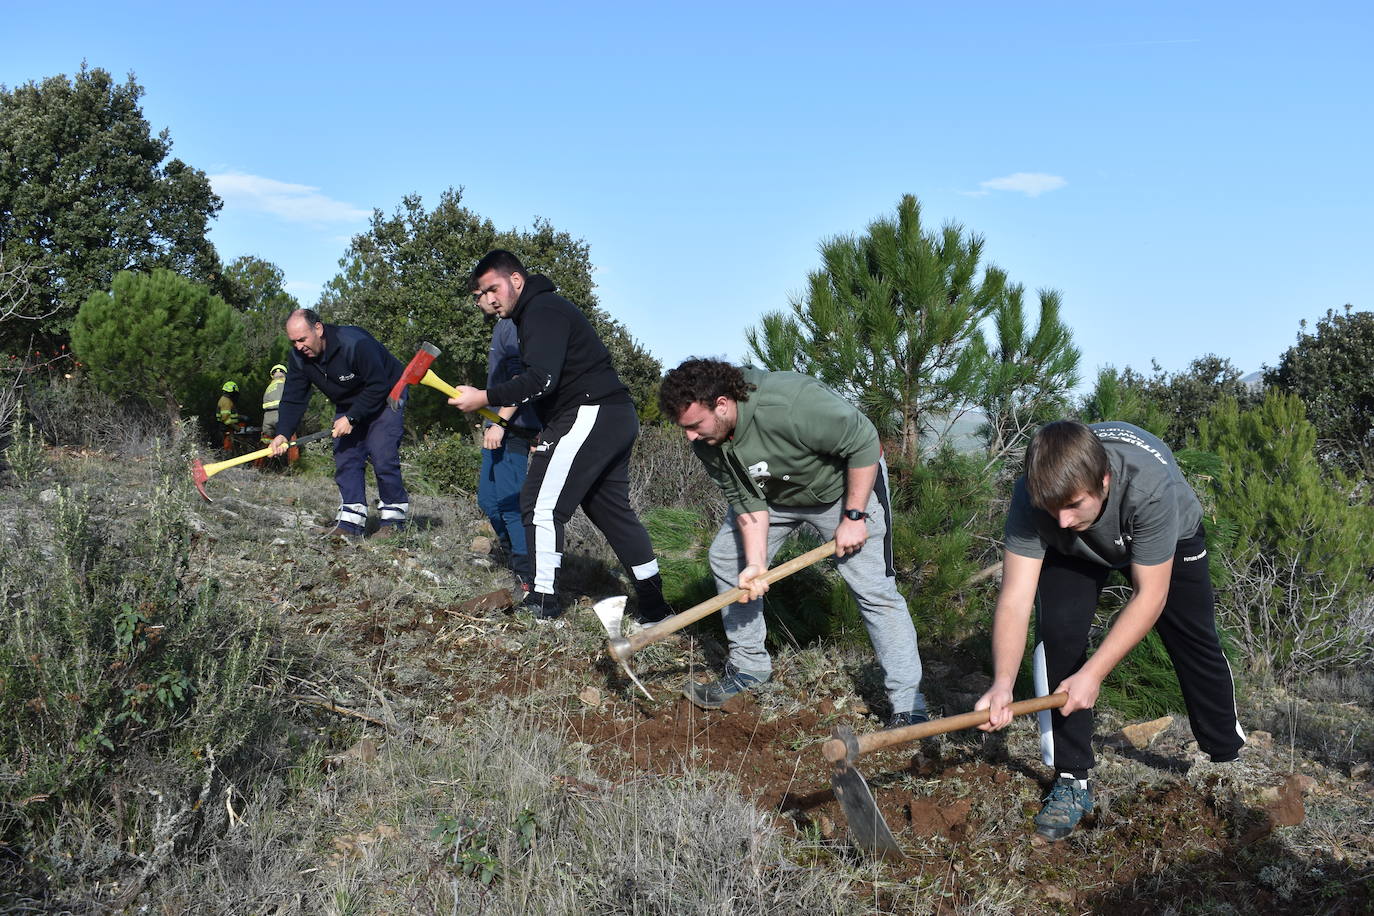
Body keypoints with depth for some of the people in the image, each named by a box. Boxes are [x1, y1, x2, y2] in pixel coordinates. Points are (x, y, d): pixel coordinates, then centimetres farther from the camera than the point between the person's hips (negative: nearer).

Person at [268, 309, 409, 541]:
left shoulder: (355, 343, -32)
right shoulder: (299, 357, -11)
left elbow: (378, 386, -28)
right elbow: (293, 400, -11)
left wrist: (351, 418, -29)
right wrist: (283, 433, -26)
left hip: (385, 398, -7)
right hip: (348, 405, 7)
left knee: (383, 457, -16)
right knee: (345, 458, -2)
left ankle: (393, 519, -6)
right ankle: (350, 523, -1)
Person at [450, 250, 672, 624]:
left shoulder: (542, 310, -10)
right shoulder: (542, 310, 23)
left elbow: (542, 380, -24)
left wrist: (484, 397, -24)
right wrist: (545, 432, 13)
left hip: (590, 416, -11)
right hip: (616, 420, 11)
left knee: (540, 504, -6)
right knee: (612, 510, 14)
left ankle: (543, 600, -2)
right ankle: (654, 607, 18)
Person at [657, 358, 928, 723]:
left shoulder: (789, 403, -40)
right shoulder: (707, 443, -18)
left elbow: (863, 441, -31)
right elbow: (746, 500, -13)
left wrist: (853, 517, -26)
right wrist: (755, 564, -25)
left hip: (847, 482, -7)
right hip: (775, 494, 7)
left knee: (874, 590, -13)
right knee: (726, 557, 2)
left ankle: (909, 710, -5)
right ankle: (748, 666, 17)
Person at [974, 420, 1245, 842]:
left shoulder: (1151, 484, -45)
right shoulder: (1032, 495, -38)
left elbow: (1150, 596, -37)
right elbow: (1015, 597, -38)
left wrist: (1093, 672, -41)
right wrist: (1002, 683, -51)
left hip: (1169, 539, -1)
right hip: (1074, 553, 1)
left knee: (1196, 644, 6)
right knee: (1057, 632, -20)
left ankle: (1230, 757, 35)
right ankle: (1072, 780, -7)